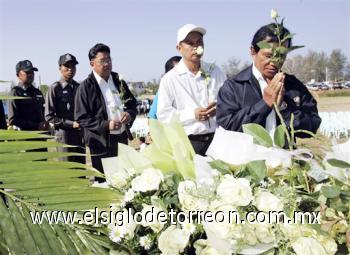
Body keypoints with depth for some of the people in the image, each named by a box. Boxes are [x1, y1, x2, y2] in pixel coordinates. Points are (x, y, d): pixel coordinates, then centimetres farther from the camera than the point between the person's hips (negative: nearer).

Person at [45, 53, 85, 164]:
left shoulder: (78, 87, 11)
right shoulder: (55, 88, -6)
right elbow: (49, 116, -9)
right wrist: (71, 123, -16)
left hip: (80, 134, 6)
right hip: (64, 134, -6)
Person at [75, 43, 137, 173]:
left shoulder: (118, 80, 11)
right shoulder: (86, 87, -7)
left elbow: (132, 102, 19)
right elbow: (81, 118, -9)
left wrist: (129, 113, -4)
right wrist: (106, 125, -20)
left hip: (122, 138, 6)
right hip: (102, 143, -5)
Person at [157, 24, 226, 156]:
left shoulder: (215, 72, 11)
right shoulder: (170, 79, 0)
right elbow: (163, 115, -4)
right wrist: (192, 115, -14)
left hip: (218, 139, 3)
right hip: (189, 142, -3)